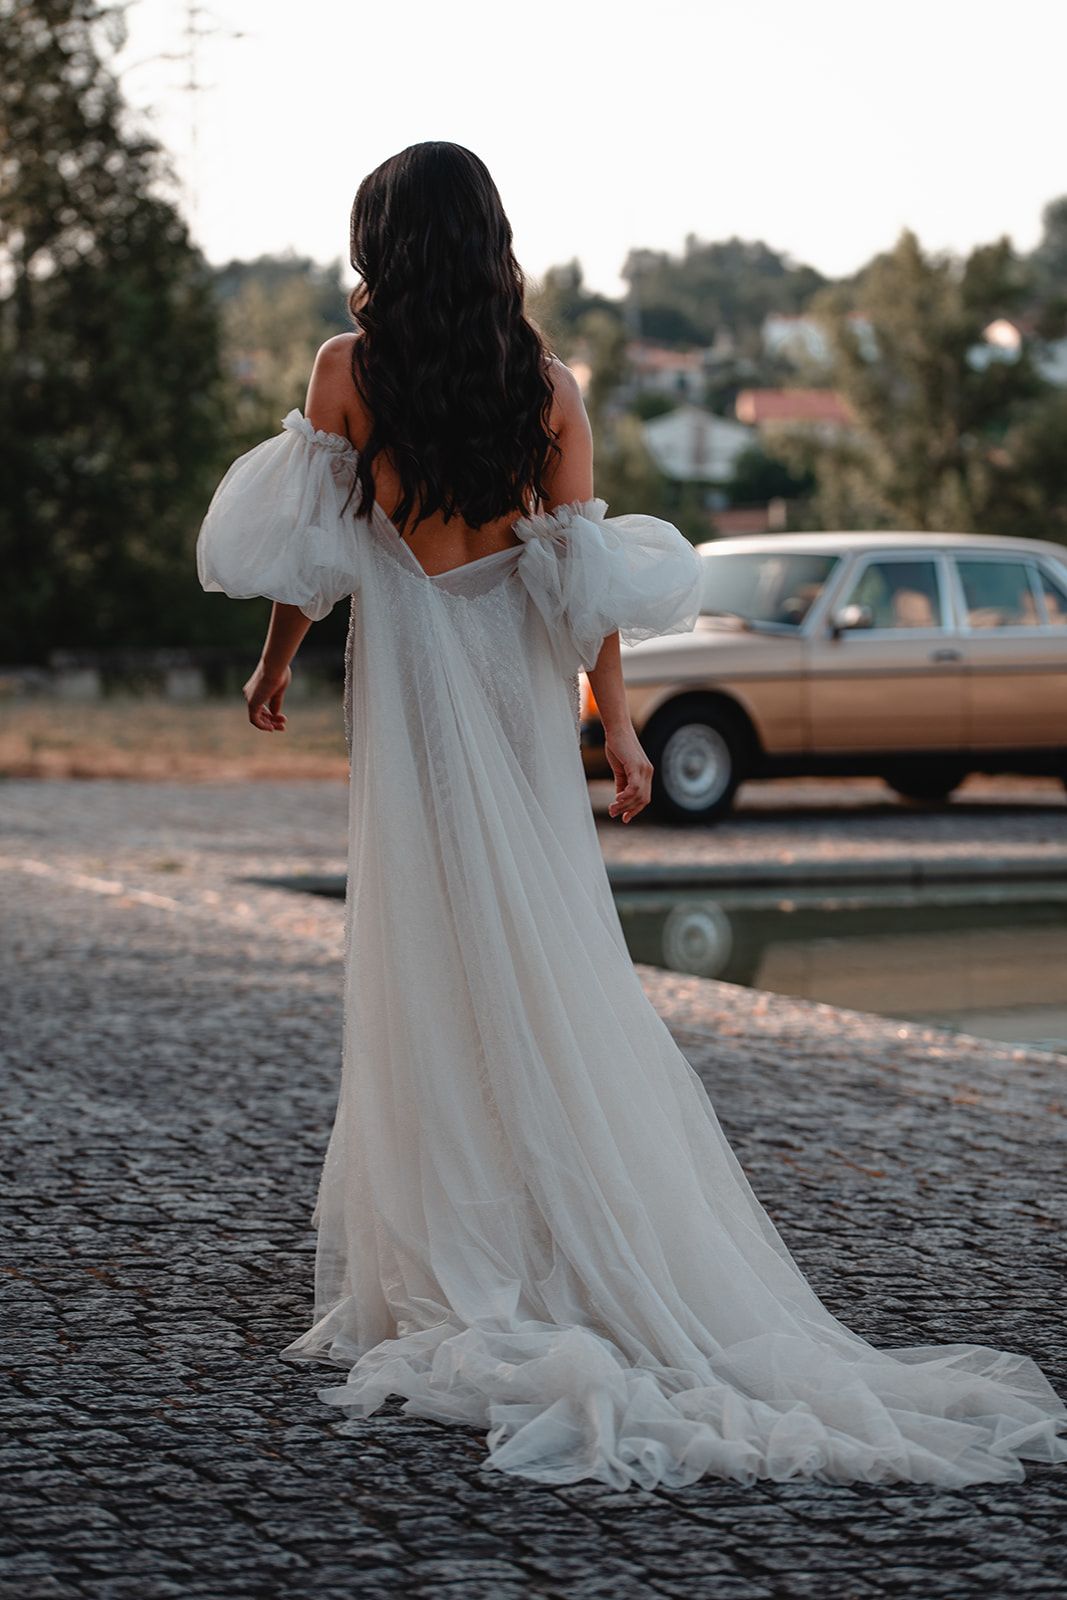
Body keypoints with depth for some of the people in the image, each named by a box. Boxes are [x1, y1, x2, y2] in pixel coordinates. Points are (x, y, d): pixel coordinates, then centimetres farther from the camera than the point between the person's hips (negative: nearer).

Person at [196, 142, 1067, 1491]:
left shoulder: (349, 368, -6)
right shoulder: (544, 380, 0)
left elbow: (304, 550, -2)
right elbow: (587, 570, -3)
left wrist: (274, 663, 14)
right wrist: (614, 720, 1)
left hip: (410, 675, -2)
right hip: (522, 685, 3)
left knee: (434, 977, 2)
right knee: (556, 971, 8)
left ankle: (452, 1287, 6)